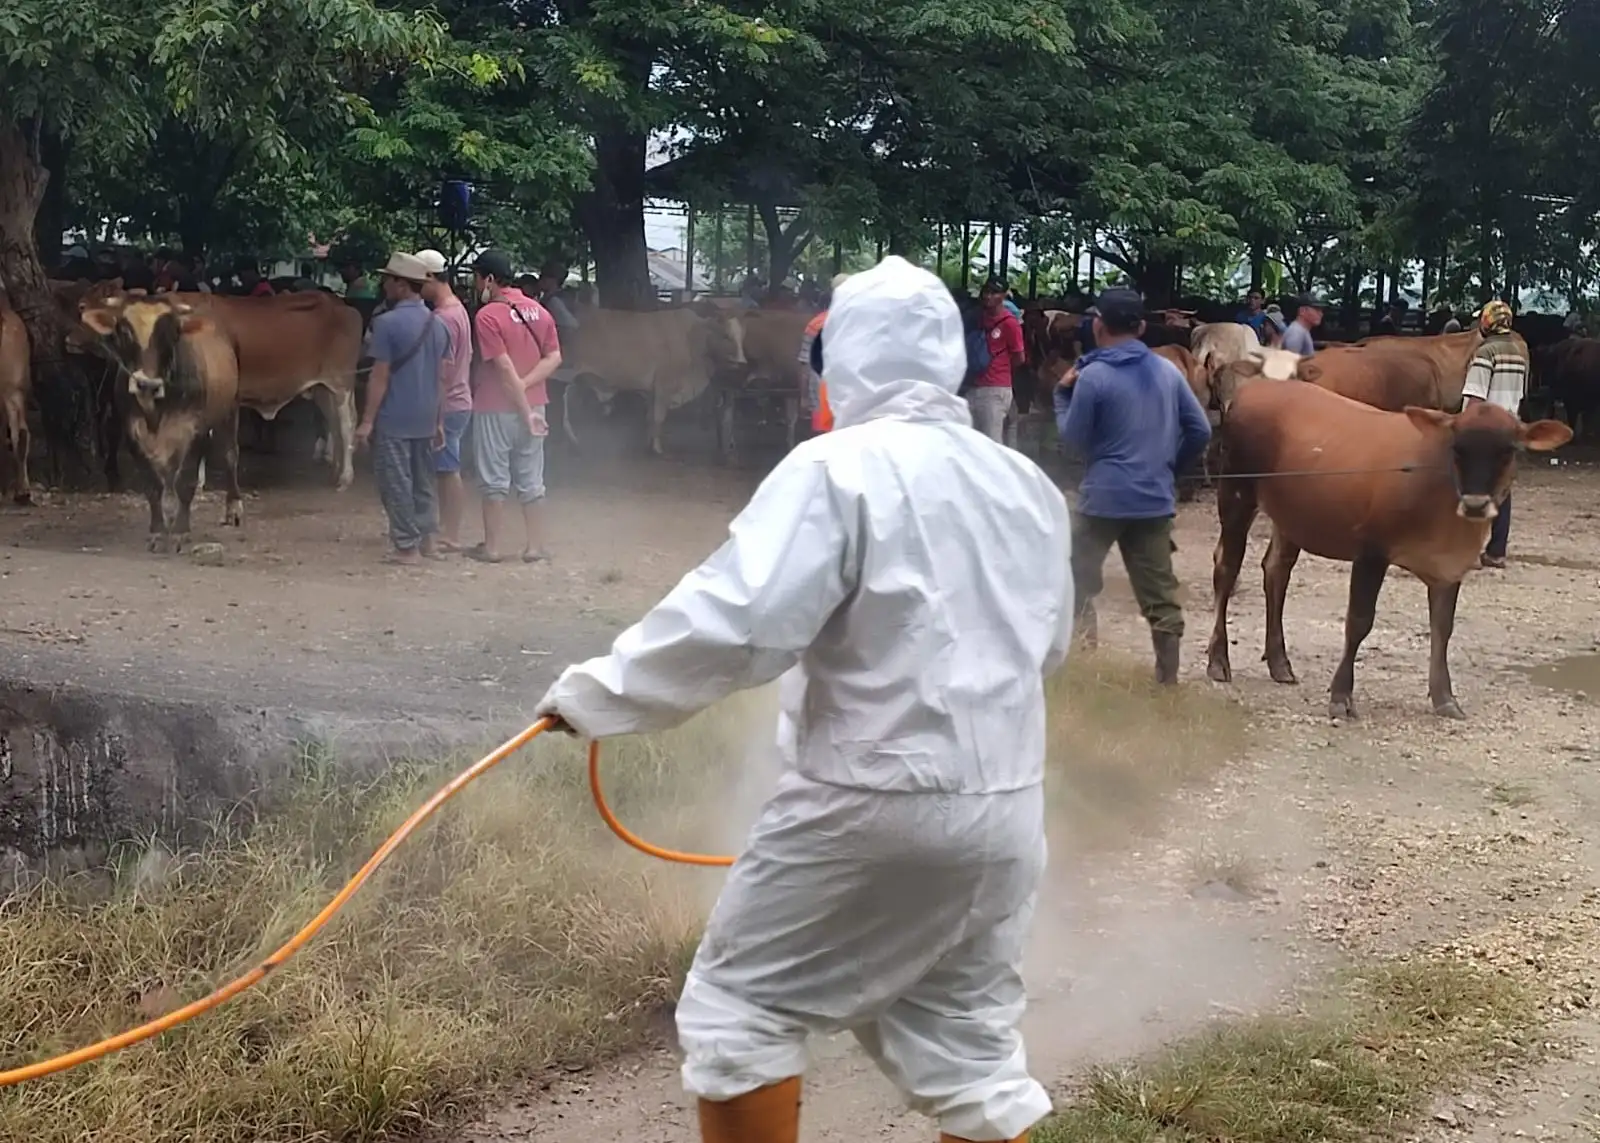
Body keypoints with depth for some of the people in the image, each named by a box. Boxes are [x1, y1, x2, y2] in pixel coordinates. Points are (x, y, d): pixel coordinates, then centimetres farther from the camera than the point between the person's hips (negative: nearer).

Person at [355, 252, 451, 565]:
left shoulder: (387, 323, -13)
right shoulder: (438, 325, 8)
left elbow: (380, 376, -13)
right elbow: (441, 377, 12)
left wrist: (367, 420, -8)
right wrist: (438, 420, 19)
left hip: (393, 420, -7)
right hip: (425, 419, 7)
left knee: (396, 482, 0)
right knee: (423, 480, 16)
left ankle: (407, 546, 1)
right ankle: (429, 539, 17)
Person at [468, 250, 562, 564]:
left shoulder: (487, 316, -15)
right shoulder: (538, 311, 6)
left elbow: (505, 368, -18)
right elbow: (554, 358, 2)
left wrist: (525, 410, -15)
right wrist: (525, 385, -8)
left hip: (496, 408, -6)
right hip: (533, 404, 6)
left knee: (495, 479, 4)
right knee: (531, 479, 10)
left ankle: (493, 546, 9)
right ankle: (535, 546, 12)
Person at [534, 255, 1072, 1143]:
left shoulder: (840, 469, -14)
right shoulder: (1027, 485, 8)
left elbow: (735, 621, -23)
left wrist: (598, 691, -13)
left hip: (876, 800, -7)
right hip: (1006, 807, 7)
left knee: (740, 1000, 11)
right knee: (967, 1036, 17)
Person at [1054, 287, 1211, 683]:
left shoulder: (1093, 375, -11)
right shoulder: (1168, 371, 5)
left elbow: (1074, 440, -3)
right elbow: (1200, 431, 8)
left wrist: (1062, 394, 9)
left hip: (1104, 497, -5)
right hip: (1156, 499, 5)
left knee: (1075, 582, 11)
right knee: (1160, 593, 8)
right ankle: (1168, 677, 10)